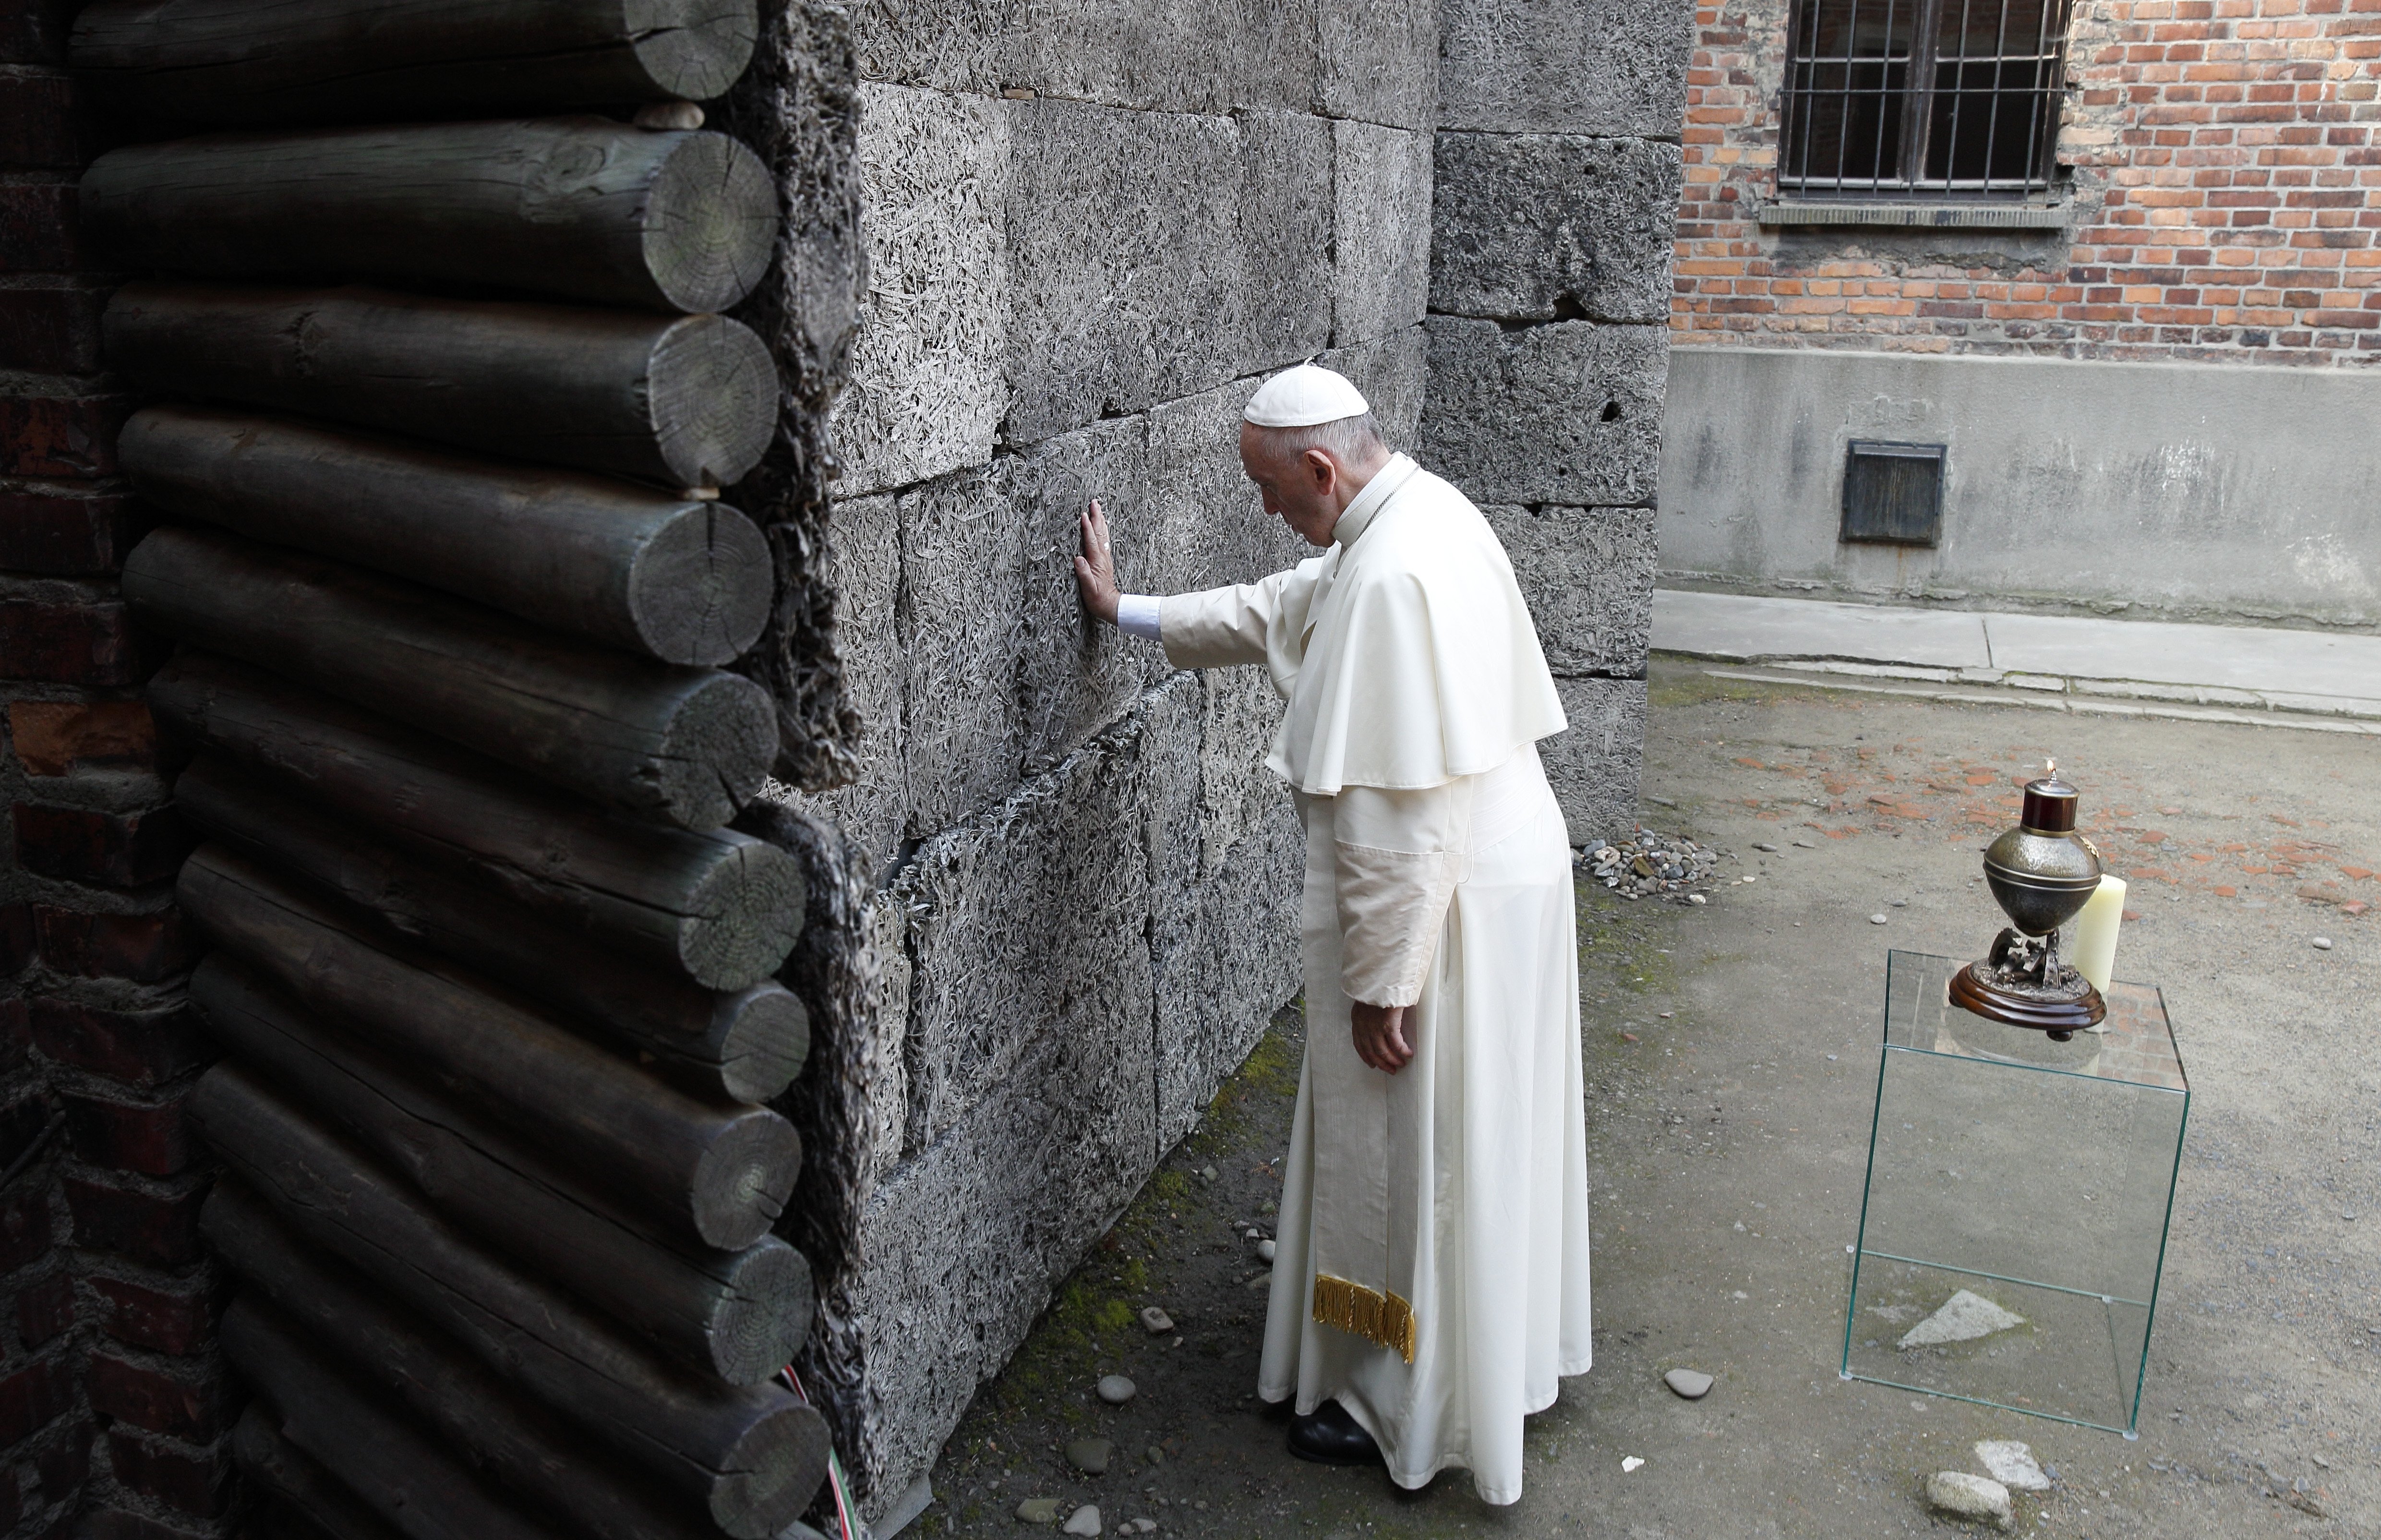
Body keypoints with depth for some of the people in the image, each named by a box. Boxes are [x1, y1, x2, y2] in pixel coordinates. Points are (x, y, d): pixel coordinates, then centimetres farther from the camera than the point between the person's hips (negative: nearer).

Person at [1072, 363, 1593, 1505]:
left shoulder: (1394, 578, -28)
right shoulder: (1419, 509, 5)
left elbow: (1397, 816, -28)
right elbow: (1277, 613, 21)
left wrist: (1381, 981, -21)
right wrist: (1127, 612, 27)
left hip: (1440, 904, -10)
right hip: (1500, 865, 10)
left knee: (1414, 1153, 7)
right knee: (1462, 1139, 24)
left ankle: (1408, 1410, 26)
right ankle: (1501, 1345, 44)